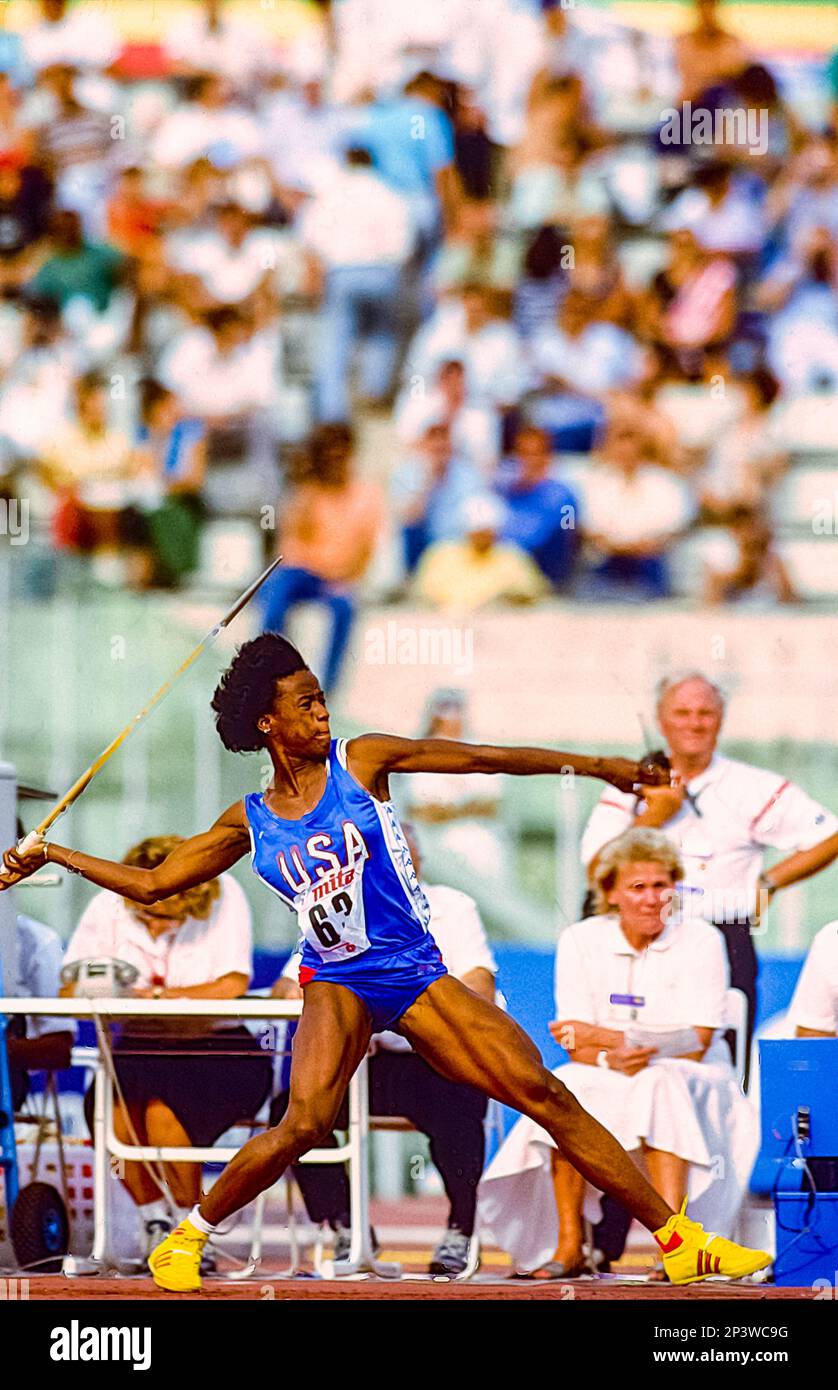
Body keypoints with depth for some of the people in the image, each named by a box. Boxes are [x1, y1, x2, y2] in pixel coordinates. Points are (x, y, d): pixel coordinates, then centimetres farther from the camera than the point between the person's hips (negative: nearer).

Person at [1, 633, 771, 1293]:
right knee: (305, 1122, -27)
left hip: (417, 974, 1)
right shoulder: (250, 822, 5)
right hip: (338, 982, -1)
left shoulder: (360, 761, 3)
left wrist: (598, 766, -2)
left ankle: (679, 1239, -3)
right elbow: (152, 884, 13)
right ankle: (188, 1236, -6)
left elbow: (486, 758, 1)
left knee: (545, 1094, -6)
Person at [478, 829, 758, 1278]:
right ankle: (569, 1245, -27)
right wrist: (611, 1059, -28)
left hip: (692, 1085, -2)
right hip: (605, 1085, 2)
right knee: (566, 1086, -30)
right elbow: (578, 1046, -5)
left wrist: (607, 1036, -18)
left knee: (659, 1082, -36)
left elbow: (695, 1045, -12)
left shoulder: (699, 942, -4)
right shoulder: (581, 941, 2)